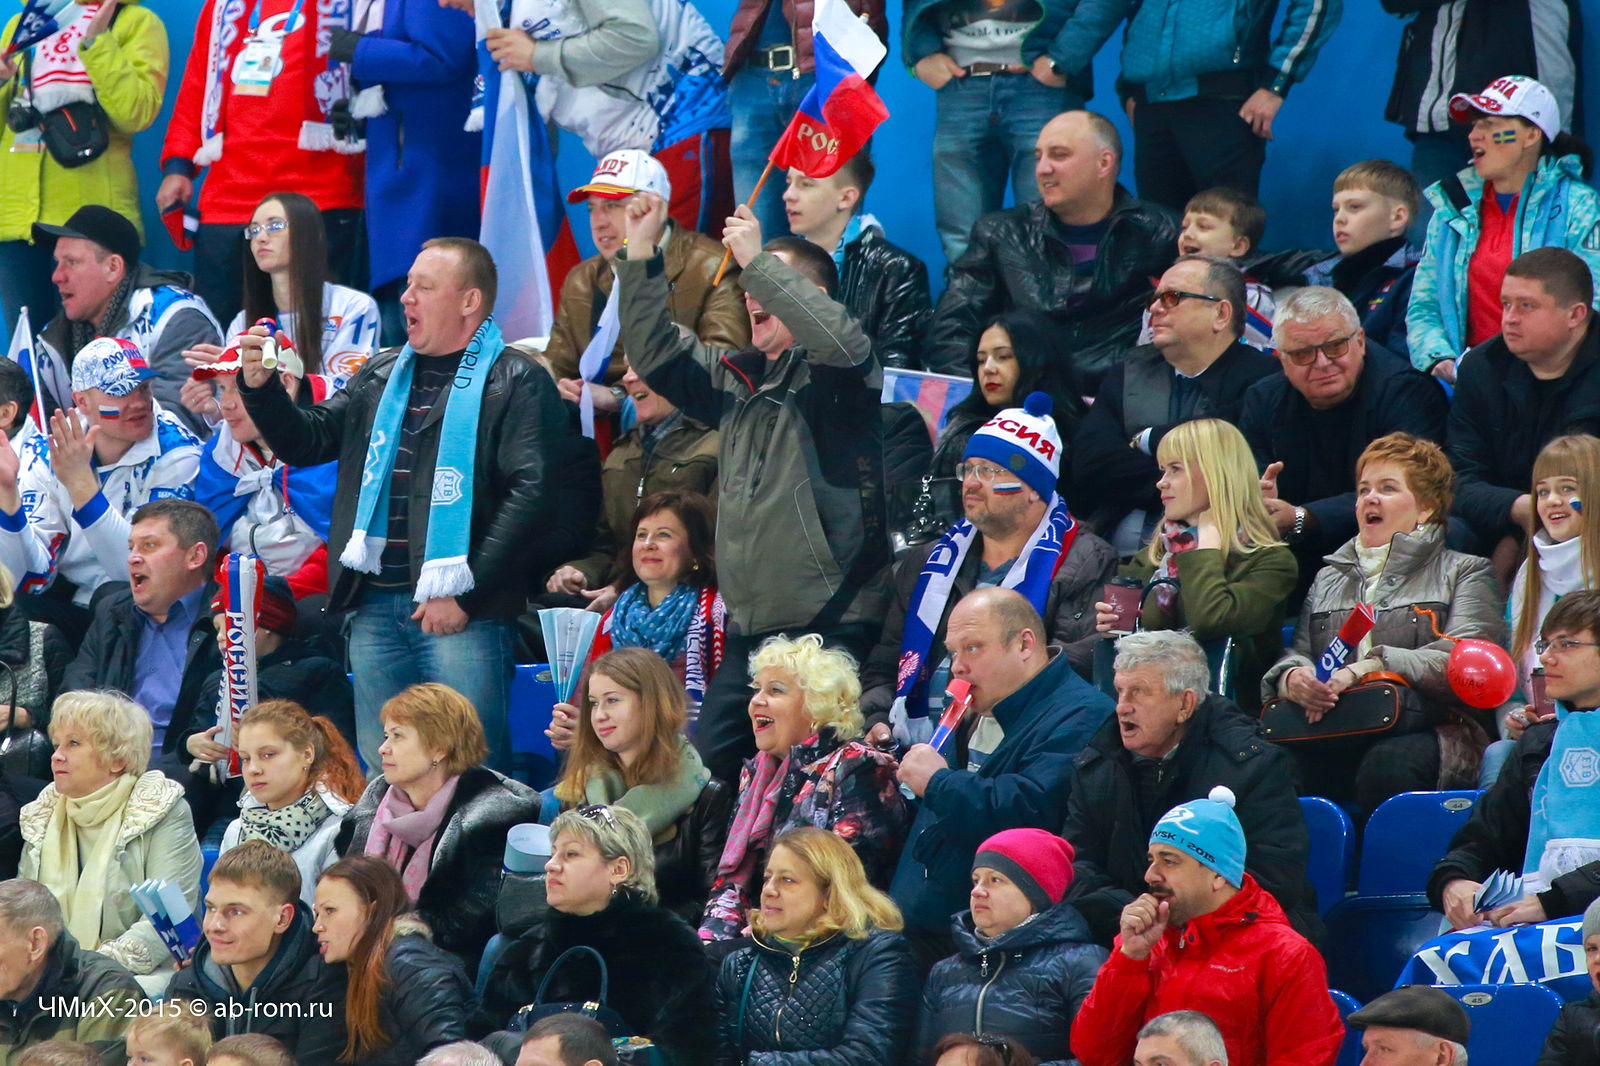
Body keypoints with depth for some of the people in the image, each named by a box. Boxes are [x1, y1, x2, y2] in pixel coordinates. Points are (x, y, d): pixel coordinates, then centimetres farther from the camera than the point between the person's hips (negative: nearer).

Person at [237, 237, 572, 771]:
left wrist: (464, 594, -16)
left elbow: (531, 491, -12)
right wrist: (262, 388, -2)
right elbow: (307, 441, 19)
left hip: (462, 610, -6)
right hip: (376, 609, 6)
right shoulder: (381, 376, 20)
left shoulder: (516, 382, -2)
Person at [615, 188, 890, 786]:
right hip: (749, 631, 8)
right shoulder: (737, 376, 18)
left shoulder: (832, 376, -4)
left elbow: (840, 339, -26)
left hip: (831, 628, -8)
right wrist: (642, 254, 10)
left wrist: (758, 261, -19)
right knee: (705, 771, 4)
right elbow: (654, 352, 20)